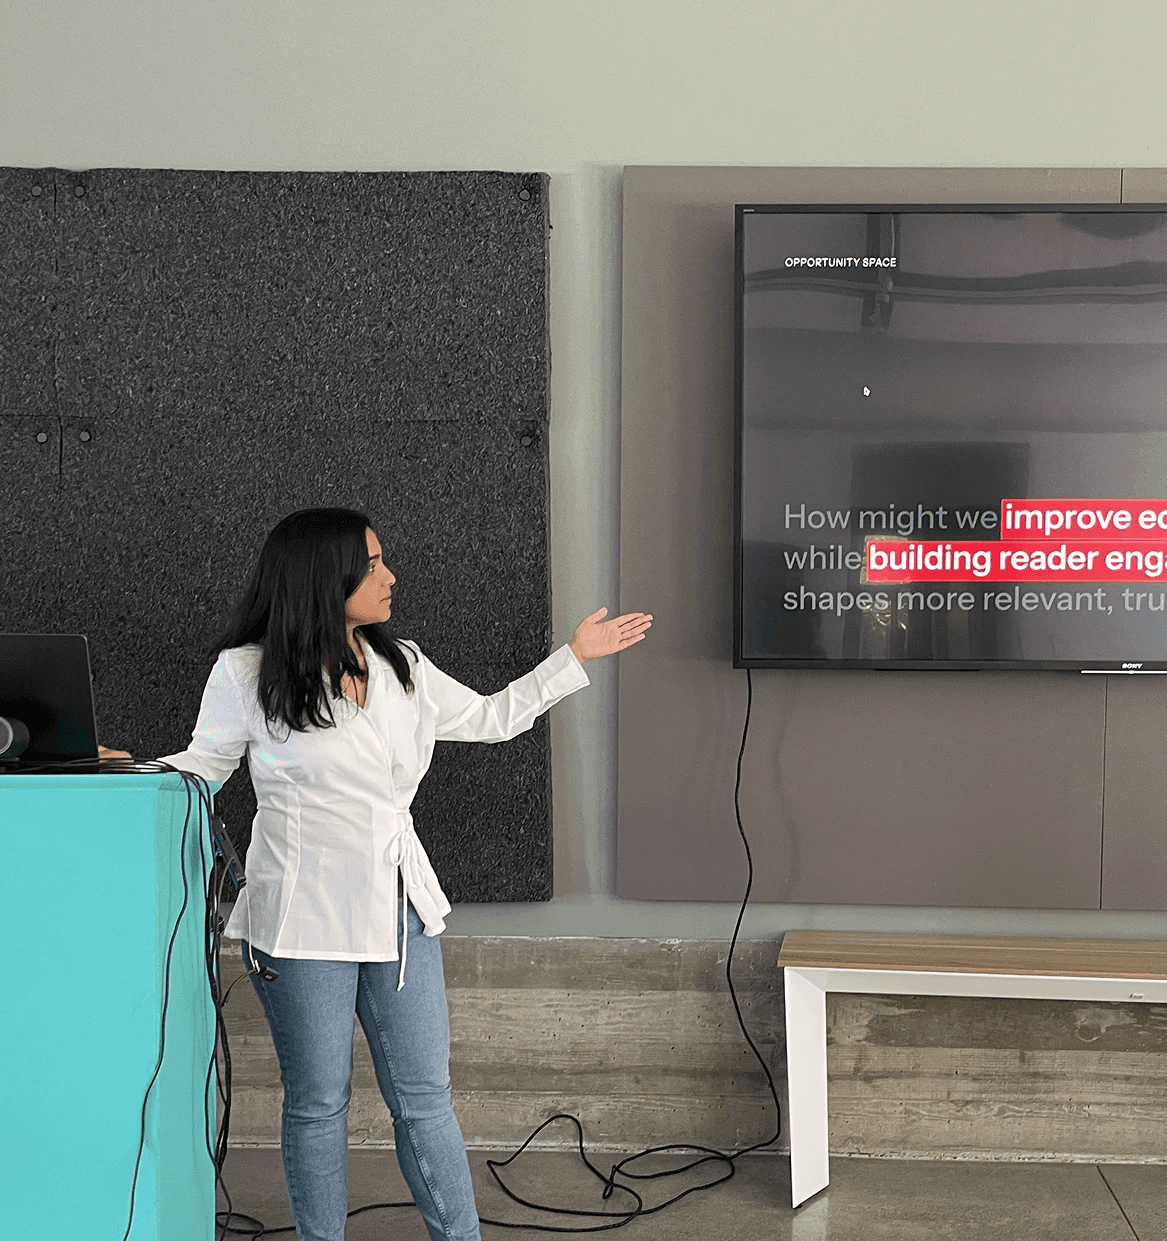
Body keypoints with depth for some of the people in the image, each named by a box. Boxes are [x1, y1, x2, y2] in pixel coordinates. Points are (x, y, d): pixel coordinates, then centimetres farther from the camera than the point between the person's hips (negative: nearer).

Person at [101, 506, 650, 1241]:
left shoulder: (402, 668, 7)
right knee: (318, 1100, 8)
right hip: (305, 920, -4)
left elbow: (492, 718, 18)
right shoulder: (247, 674, -7)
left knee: (425, 1095, 9)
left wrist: (576, 657, 18)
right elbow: (201, 768, 3)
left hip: (401, 912, 4)